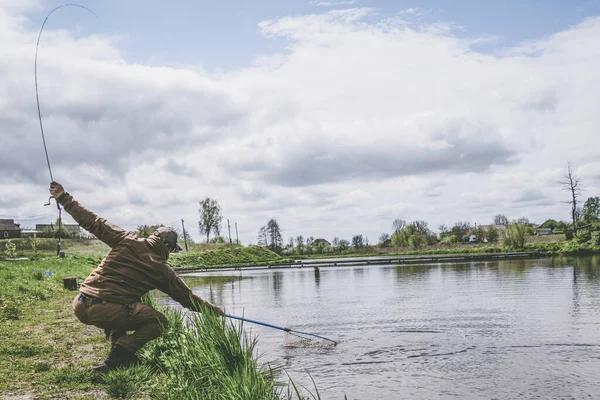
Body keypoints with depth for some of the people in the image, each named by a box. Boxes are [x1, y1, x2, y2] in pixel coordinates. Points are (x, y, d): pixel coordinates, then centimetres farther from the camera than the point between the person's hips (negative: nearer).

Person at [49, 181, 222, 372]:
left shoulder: (127, 241, 8)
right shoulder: (164, 271, 4)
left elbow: (93, 222, 6)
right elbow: (188, 298, 13)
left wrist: (63, 198, 14)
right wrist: (214, 310, 27)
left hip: (80, 305, 6)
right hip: (102, 310, -6)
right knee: (159, 322, 8)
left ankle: (118, 349, 23)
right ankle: (117, 358, -6)